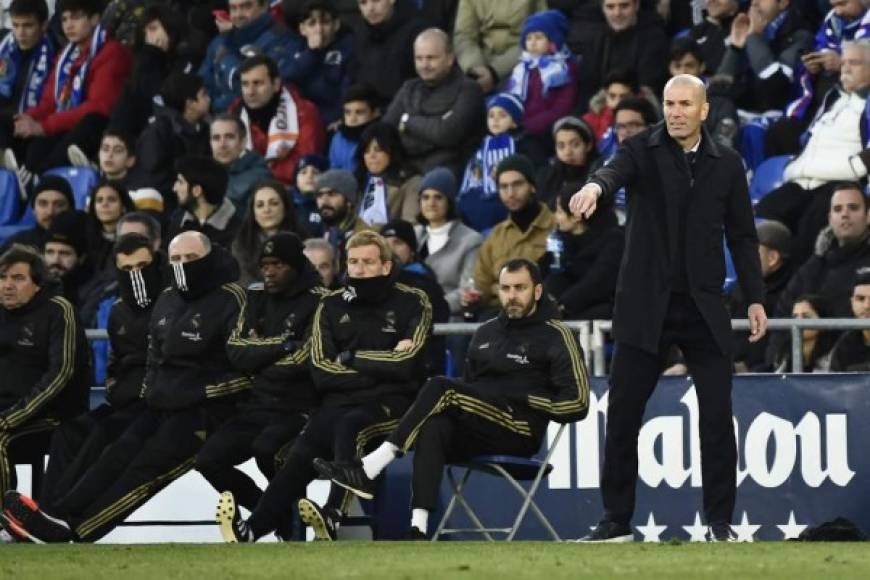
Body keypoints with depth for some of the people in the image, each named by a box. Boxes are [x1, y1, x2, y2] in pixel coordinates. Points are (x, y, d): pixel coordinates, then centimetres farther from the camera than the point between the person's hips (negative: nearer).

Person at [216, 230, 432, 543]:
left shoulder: (411, 303, 5)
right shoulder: (332, 306, 15)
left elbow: (405, 364, -9)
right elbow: (322, 372, 4)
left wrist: (351, 358, 0)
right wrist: (380, 365, -2)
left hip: (391, 402, -3)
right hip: (340, 401, 3)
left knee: (349, 426, -36)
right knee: (302, 454, -25)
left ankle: (333, 519, -48)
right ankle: (252, 529, -41)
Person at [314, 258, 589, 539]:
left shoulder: (556, 335, 4)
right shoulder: (485, 333, 25)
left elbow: (577, 402, -3)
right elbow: (468, 384, 27)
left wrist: (526, 401, -11)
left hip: (521, 431, -5)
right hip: (477, 436, 5)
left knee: (440, 388, -25)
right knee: (433, 427, -32)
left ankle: (368, 470, -32)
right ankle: (419, 529, -46)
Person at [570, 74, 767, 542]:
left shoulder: (727, 164, 7)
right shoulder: (643, 150, -1)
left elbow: (742, 236, 11)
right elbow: (617, 170, -24)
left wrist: (755, 298, 4)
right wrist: (596, 185, -47)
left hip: (704, 308, 1)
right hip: (646, 305, -1)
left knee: (717, 417, -2)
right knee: (622, 416, 0)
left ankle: (719, 521, 7)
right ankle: (616, 520, 10)